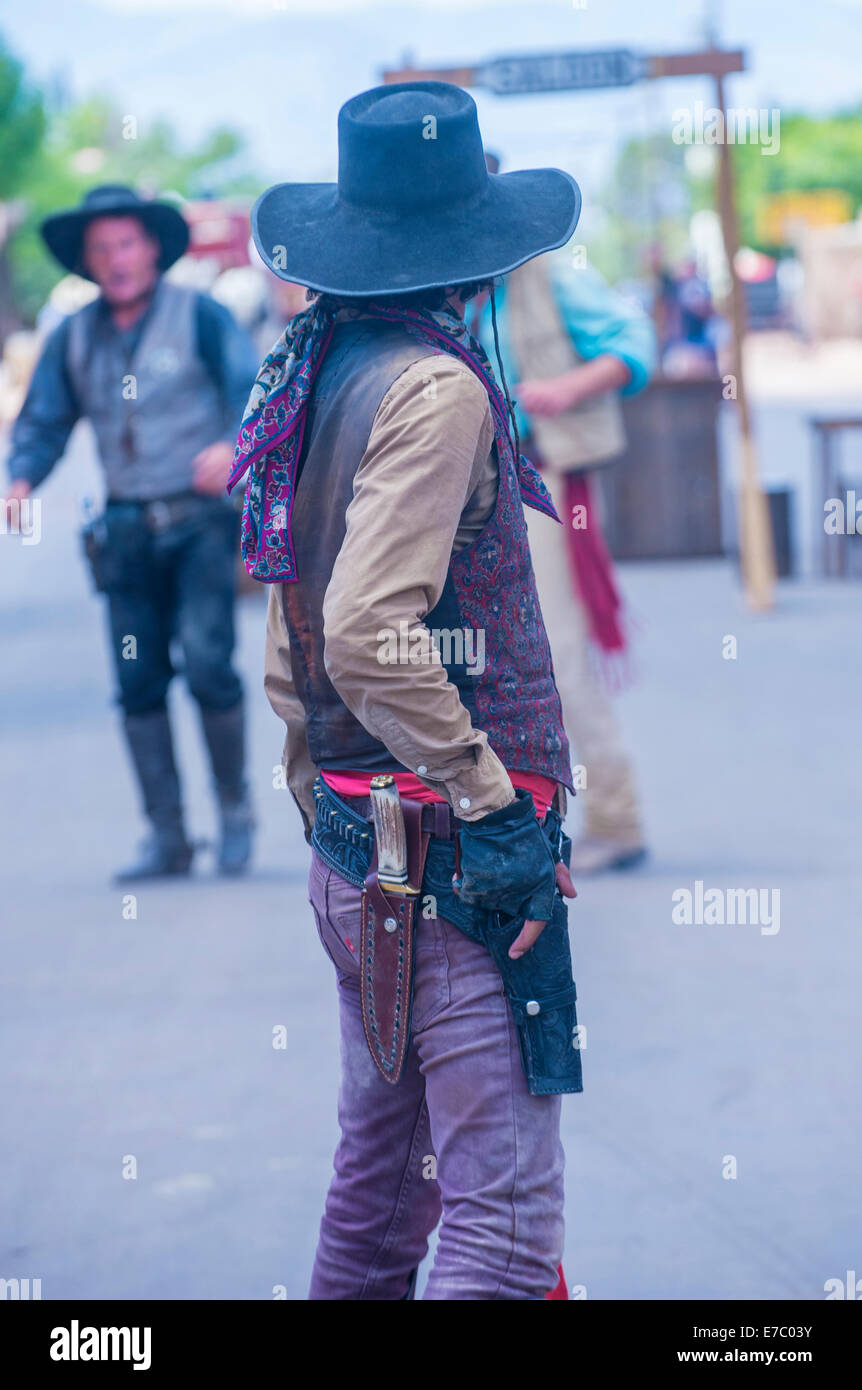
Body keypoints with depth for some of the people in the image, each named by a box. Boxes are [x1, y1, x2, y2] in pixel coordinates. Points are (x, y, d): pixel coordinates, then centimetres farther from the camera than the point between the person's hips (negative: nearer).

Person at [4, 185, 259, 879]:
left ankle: (236, 808, 2)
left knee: (206, 660, -16)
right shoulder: (73, 338, 9)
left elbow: (254, 392, -12)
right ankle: (167, 835, 8)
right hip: (127, 528, 4)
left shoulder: (200, 316, -4)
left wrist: (232, 445, -32)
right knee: (139, 680, 2)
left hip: (201, 518, -4)